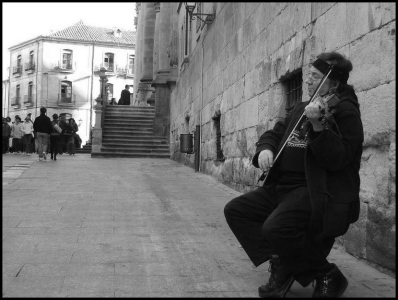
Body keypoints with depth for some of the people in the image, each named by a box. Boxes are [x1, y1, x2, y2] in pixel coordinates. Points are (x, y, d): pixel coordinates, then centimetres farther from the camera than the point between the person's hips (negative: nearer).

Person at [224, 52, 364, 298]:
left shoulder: (345, 112, -8)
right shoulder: (302, 109, 18)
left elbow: (337, 159, -20)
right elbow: (275, 133, 20)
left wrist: (318, 125, -34)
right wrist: (265, 148, -3)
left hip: (320, 192, -9)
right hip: (283, 186, 9)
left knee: (276, 228, -31)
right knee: (235, 209, 0)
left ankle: (329, 276, -5)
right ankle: (280, 262, 1)